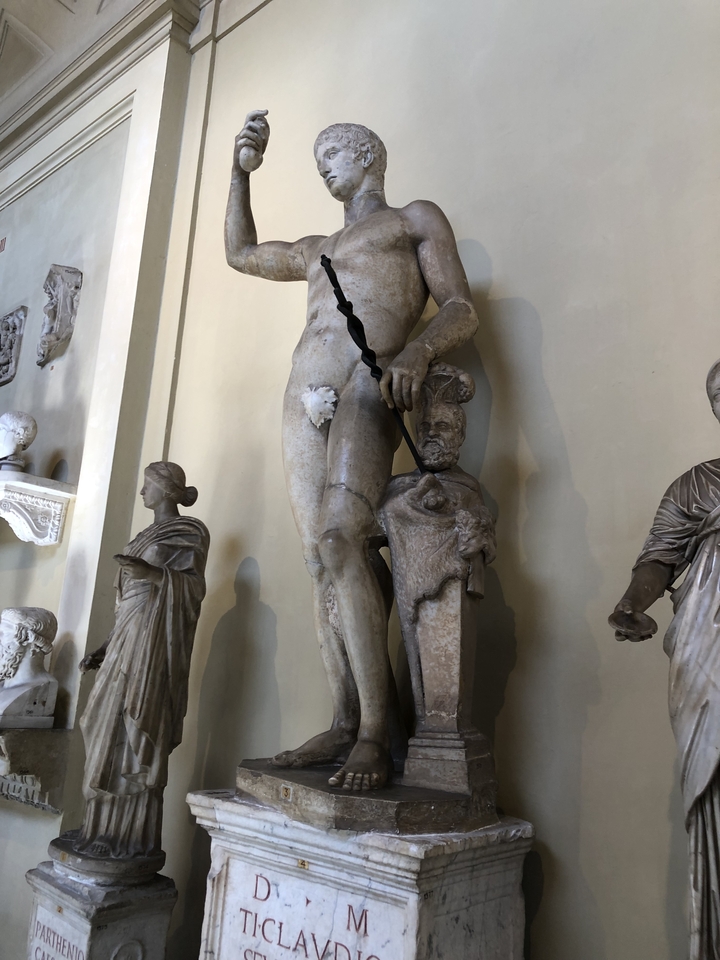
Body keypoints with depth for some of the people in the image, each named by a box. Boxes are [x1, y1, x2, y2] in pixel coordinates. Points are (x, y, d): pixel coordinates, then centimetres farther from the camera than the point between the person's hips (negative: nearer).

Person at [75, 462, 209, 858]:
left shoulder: (188, 532, -3)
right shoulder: (147, 535, 21)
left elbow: (191, 588, -13)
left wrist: (153, 573, -27)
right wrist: (105, 649, 17)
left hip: (152, 641, -9)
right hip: (128, 638, 9)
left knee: (134, 736, -9)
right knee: (113, 734, 7)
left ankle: (131, 835, -2)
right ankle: (109, 829, 14)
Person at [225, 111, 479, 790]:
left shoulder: (415, 218, 17)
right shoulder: (318, 249, 35)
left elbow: (461, 310, 3)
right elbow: (241, 252, 47)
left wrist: (418, 351, -19)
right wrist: (241, 171, 37)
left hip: (367, 382, -6)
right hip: (305, 394, 7)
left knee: (340, 543, -24)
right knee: (322, 561, -5)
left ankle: (374, 737, -20)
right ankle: (342, 727, -4)